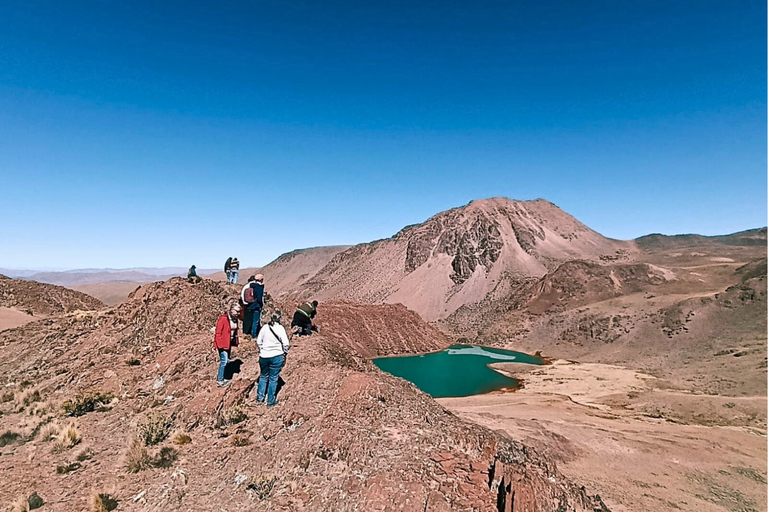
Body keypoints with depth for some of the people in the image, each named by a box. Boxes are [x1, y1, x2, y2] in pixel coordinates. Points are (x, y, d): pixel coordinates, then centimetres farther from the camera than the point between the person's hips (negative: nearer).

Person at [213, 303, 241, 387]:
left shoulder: (234, 319, 4)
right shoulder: (223, 318, -21)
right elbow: (218, 332, -18)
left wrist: (235, 342, 14)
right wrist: (219, 344, -19)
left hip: (229, 342, 8)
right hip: (223, 343, -8)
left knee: (226, 361, 14)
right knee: (224, 361, -6)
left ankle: (220, 377, 28)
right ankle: (219, 380, 6)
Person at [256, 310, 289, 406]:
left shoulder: (265, 327, -3)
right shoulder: (280, 328, -13)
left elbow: (258, 341, 5)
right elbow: (286, 343, -12)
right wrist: (285, 353, 4)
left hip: (264, 356, 3)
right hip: (277, 356, -3)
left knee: (263, 376, 22)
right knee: (273, 379, 8)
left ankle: (260, 397, 31)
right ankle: (271, 401, 18)